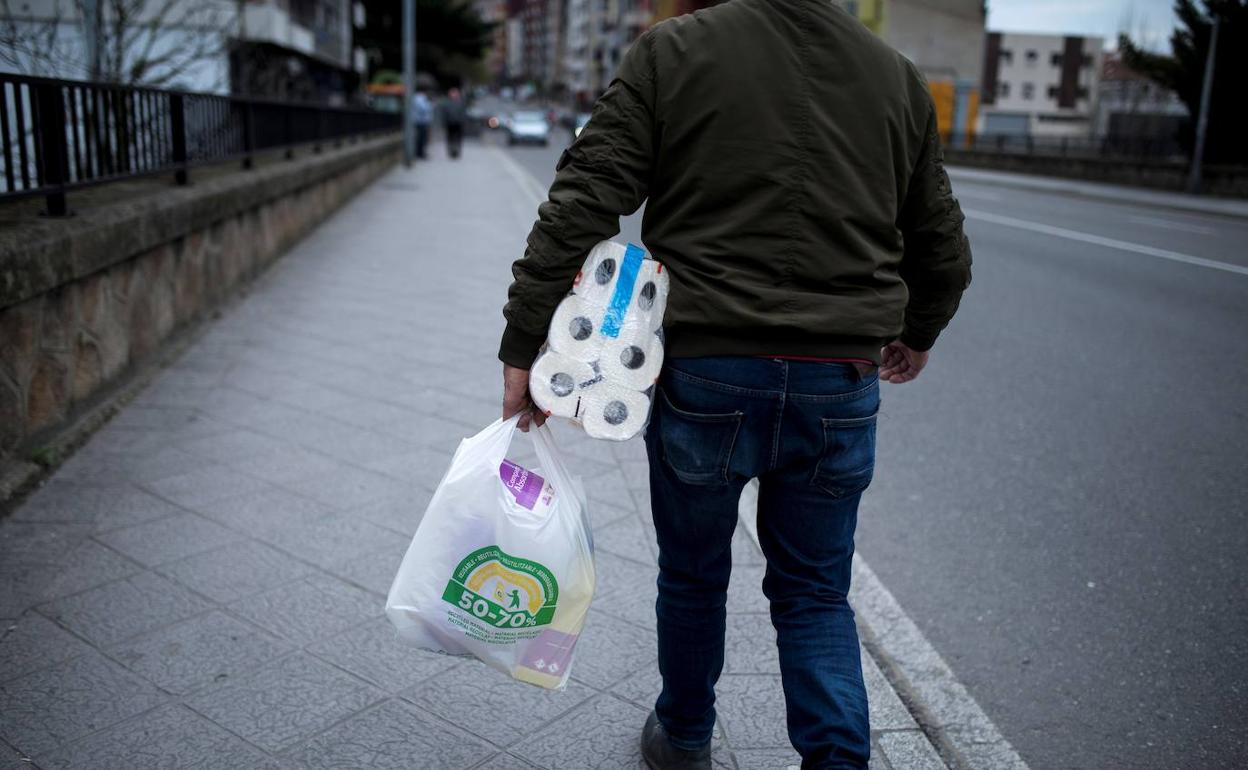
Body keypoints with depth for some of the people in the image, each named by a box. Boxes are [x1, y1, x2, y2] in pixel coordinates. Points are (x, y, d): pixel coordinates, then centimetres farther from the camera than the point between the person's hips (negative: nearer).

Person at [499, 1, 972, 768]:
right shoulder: (897, 75, 7)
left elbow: (581, 206, -11)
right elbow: (943, 246, 14)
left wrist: (524, 345, -6)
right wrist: (918, 333, 32)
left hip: (704, 375, -2)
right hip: (840, 388, 2)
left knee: (694, 576, 20)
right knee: (816, 595, 18)